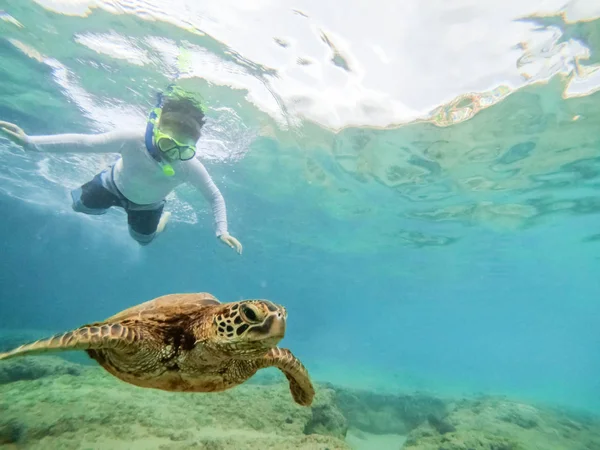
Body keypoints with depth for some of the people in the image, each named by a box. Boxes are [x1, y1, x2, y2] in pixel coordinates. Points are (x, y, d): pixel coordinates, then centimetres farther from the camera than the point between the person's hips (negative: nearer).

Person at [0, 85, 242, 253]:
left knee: (143, 239, 18)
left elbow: (215, 197, -28)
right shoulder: (132, 139, -43)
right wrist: (30, 142, -44)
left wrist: (221, 230, -37)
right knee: (81, 205, 21)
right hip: (115, 183, 1)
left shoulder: (191, 167, -40)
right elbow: (85, 142, -36)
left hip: (148, 205, 0)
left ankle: (164, 216, 50)